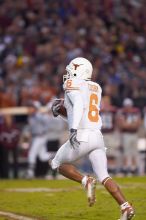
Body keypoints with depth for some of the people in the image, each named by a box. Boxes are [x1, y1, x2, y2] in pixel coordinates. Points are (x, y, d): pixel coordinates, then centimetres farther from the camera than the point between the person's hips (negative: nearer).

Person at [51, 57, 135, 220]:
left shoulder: (73, 84, 0)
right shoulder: (95, 88, 22)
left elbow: (79, 104, -18)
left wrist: (73, 129, -27)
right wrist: (61, 110, 24)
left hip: (82, 137, -6)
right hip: (98, 137, 6)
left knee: (58, 164, 17)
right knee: (104, 177, 4)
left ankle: (86, 181, -7)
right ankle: (126, 207, -15)